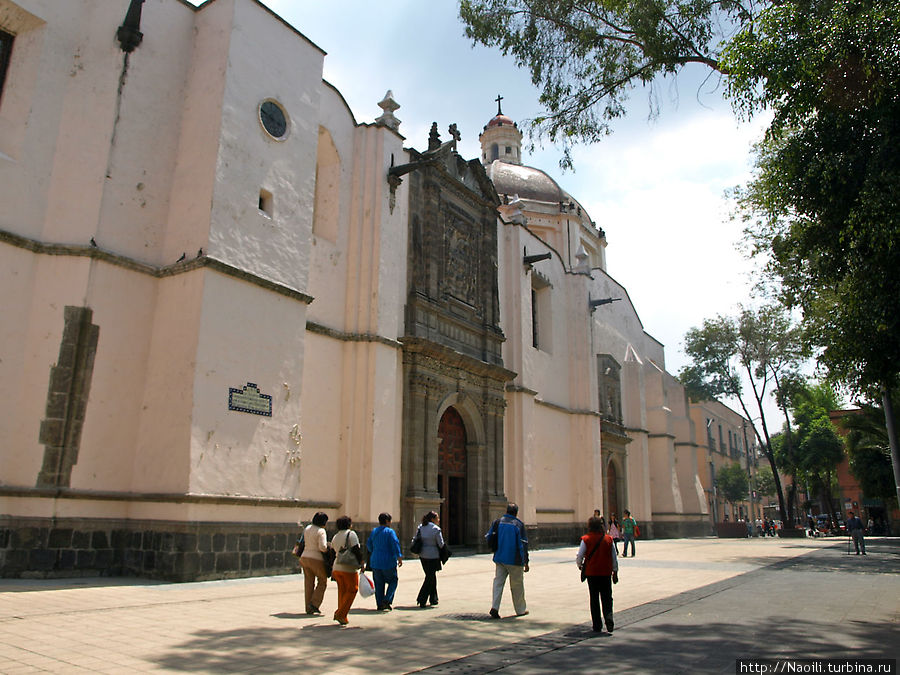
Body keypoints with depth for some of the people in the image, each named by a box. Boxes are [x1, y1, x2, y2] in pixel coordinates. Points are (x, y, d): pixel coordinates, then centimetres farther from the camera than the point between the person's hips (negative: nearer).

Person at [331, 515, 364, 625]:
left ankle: (343, 617, 15)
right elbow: (356, 549, -12)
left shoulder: (335, 537, 14)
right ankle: (340, 614, -5)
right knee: (352, 590, 4)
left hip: (337, 568, 7)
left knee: (342, 591, 14)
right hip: (349, 568, -7)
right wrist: (361, 563, -5)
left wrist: (332, 570, 21)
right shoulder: (351, 534, -6)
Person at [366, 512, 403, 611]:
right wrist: (399, 557, -19)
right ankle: (387, 600, -7)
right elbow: (395, 544, -18)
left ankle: (380, 605, 10)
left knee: (379, 584, 11)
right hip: (388, 562, -5)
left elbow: (368, 545, 18)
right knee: (393, 581, 9)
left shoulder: (373, 532, 11)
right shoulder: (390, 531, -7)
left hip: (375, 563, 5)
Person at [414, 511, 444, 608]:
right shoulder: (436, 529, -14)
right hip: (433, 556, -6)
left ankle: (433, 599, 26)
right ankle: (422, 600, -2)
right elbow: (441, 544, -10)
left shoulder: (420, 528, 3)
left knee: (431, 577, 19)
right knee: (430, 578, 3)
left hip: (422, 556, 6)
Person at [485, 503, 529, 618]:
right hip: (515, 560, -2)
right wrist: (526, 562, 2)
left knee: (498, 582, 6)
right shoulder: (519, 524, -5)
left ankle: (494, 607, -9)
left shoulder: (497, 522, 3)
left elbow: (488, 538, 5)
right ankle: (520, 610, 22)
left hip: (499, 558, 3)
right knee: (517, 585, 10)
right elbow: (524, 544, -4)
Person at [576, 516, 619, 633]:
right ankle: (608, 617, -13)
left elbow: (579, 557, -8)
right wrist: (615, 572, 13)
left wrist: (580, 566, 13)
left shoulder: (586, 539, -9)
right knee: (607, 598, 11)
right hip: (606, 573, 1)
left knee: (594, 599, 10)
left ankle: (597, 625, 12)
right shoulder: (609, 539, -2)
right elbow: (614, 558, 2)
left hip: (591, 574, -1)